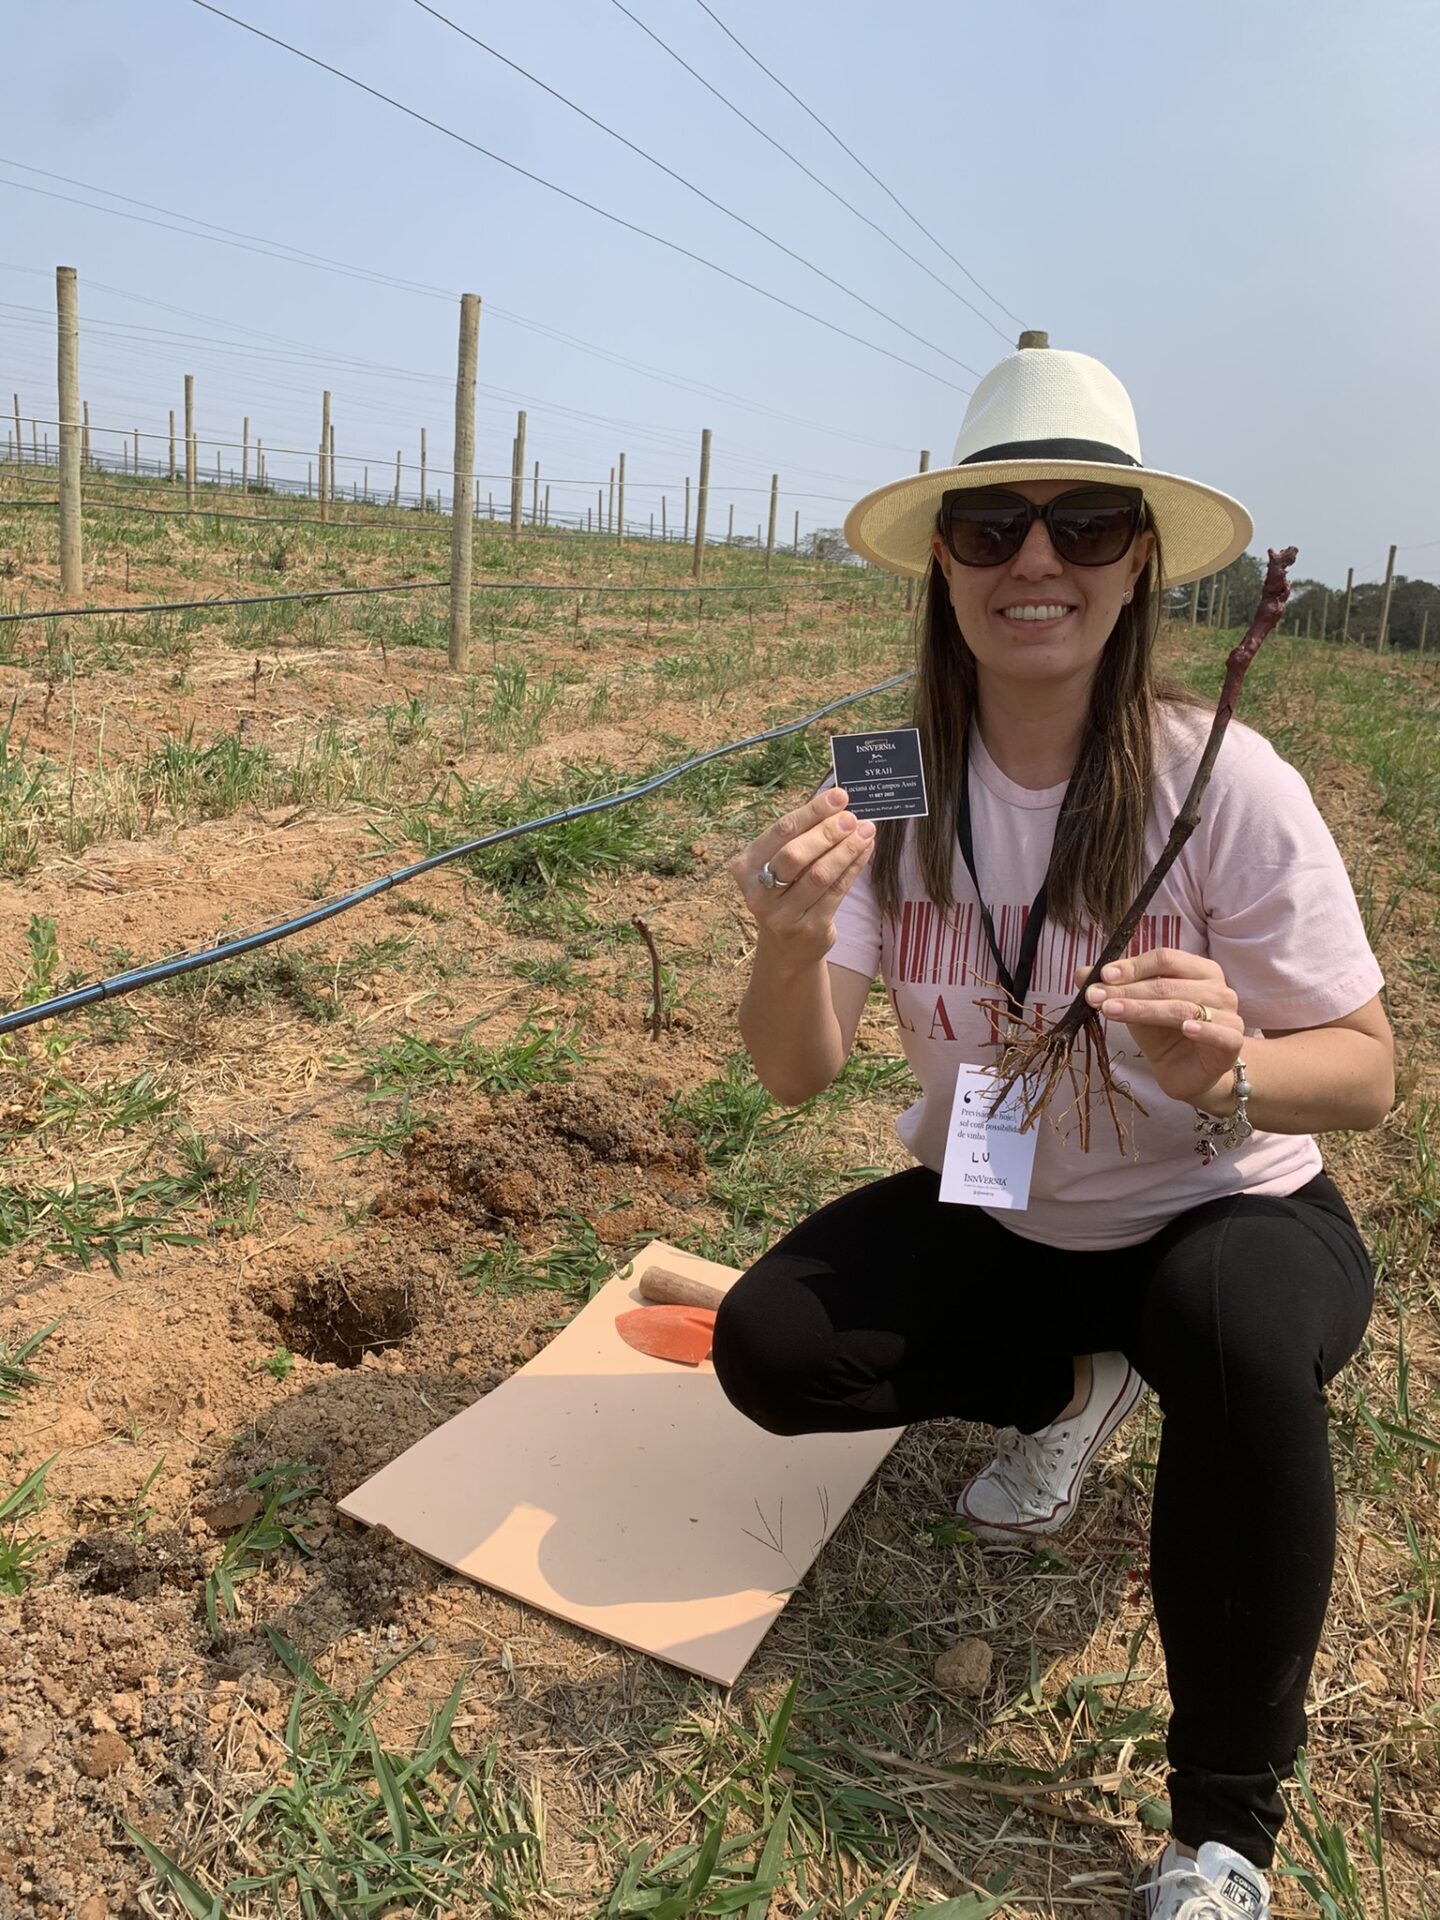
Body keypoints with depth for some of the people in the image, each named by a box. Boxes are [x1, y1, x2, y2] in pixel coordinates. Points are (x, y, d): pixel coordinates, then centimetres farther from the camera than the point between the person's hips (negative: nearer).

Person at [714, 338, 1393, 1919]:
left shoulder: (1227, 785, -21)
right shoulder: (898, 788, -12)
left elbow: (1365, 1074, -15)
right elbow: (798, 1076, -15)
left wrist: (1229, 1070, -38)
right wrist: (790, 945, -38)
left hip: (1225, 1213, -3)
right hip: (986, 1214, 4)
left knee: (1238, 1337, -35)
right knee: (766, 1348, -15)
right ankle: (1071, 1386, 15)